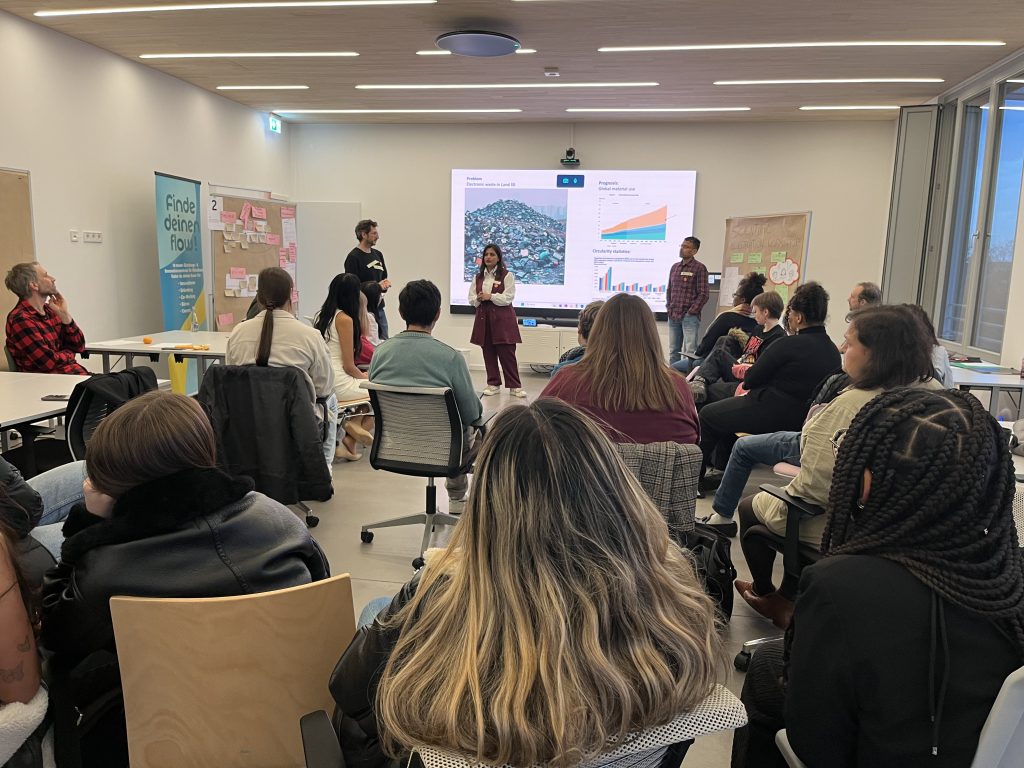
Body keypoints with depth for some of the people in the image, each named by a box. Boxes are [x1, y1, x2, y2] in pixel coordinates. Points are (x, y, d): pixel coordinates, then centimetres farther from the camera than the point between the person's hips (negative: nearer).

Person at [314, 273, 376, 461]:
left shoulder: (320, 316, 13)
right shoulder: (344, 319, -11)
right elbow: (349, 366, -10)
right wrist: (366, 377, 8)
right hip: (338, 384, -9)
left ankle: (349, 442, 12)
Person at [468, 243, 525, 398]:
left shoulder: (507, 275, -1)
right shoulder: (478, 277, 14)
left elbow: (508, 298, -10)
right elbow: (471, 298, 10)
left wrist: (490, 296, -16)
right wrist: (478, 298, -12)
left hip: (502, 319, -4)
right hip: (484, 318, 5)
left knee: (507, 353, -5)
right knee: (488, 353, 6)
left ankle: (515, 386, 2)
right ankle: (493, 384, 16)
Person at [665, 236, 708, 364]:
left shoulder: (699, 268, -4)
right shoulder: (674, 267, 13)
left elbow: (703, 294, -8)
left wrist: (691, 312, -11)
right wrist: (668, 309, 9)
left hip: (689, 316, -6)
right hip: (673, 316, 6)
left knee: (690, 352, -7)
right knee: (673, 351, 11)